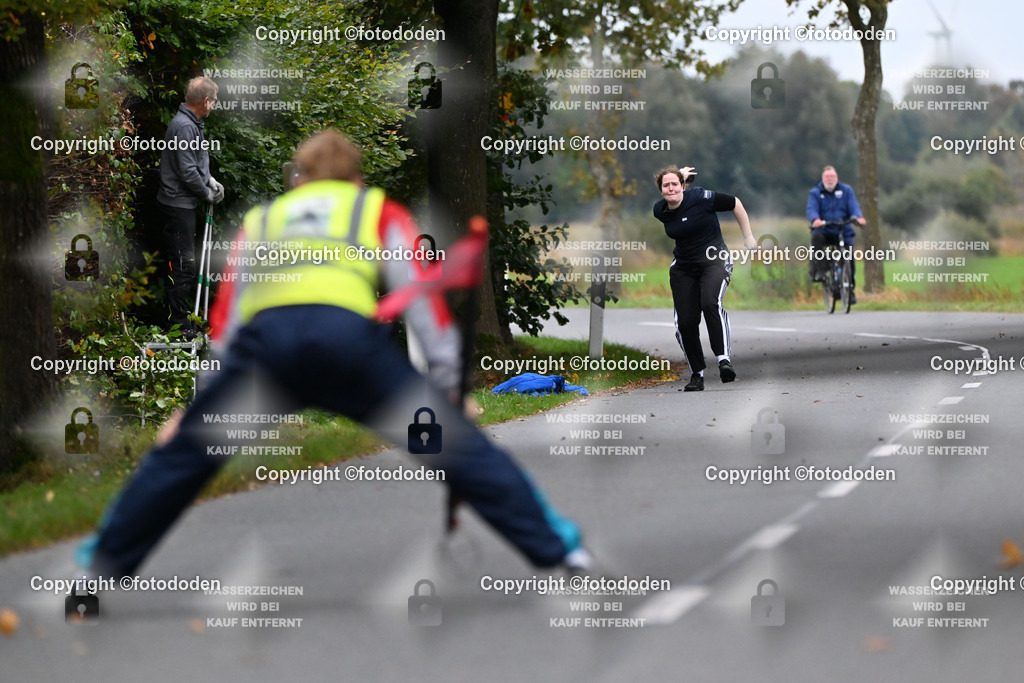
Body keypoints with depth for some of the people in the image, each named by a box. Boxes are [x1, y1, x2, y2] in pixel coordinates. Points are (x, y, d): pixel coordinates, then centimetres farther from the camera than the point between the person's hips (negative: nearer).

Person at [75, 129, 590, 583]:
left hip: (264, 337, 2)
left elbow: (226, 317, 31)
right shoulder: (380, 212, 31)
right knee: (453, 443, 8)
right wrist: (446, 376, 20)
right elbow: (421, 295, 20)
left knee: (185, 453, 19)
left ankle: (104, 560, 22)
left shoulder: (261, 219, 36)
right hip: (347, 332, -2)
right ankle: (556, 547, 8)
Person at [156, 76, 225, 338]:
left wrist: (210, 181, 8)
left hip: (181, 205, 11)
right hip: (178, 205, -11)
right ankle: (180, 323, -2)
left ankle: (182, 317, 23)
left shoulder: (190, 123, 13)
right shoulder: (184, 126, -20)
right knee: (183, 264, -6)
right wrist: (207, 193, -10)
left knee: (184, 263, 16)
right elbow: (186, 171, -23)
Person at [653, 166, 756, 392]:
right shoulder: (660, 210, -2)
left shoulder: (701, 198, -15)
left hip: (714, 261, -5)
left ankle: (724, 359, -37)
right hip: (683, 268, 5)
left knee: (710, 303, -32)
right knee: (685, 322, -5)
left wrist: (748, 237, 2)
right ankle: (697, 375, 9)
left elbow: (735, 204, -3)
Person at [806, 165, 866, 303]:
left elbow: (854, 206, -4)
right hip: (824, 231, -1)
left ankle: (850, 290, 6)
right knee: (816, 237, -35)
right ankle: (818, 272, -30)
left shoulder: (846, 190, 9)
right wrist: (815, 219, -35)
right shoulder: (815, 193, 5)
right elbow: (811, 209, -11)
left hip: (843, 231, 1)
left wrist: (858, 217, -27)